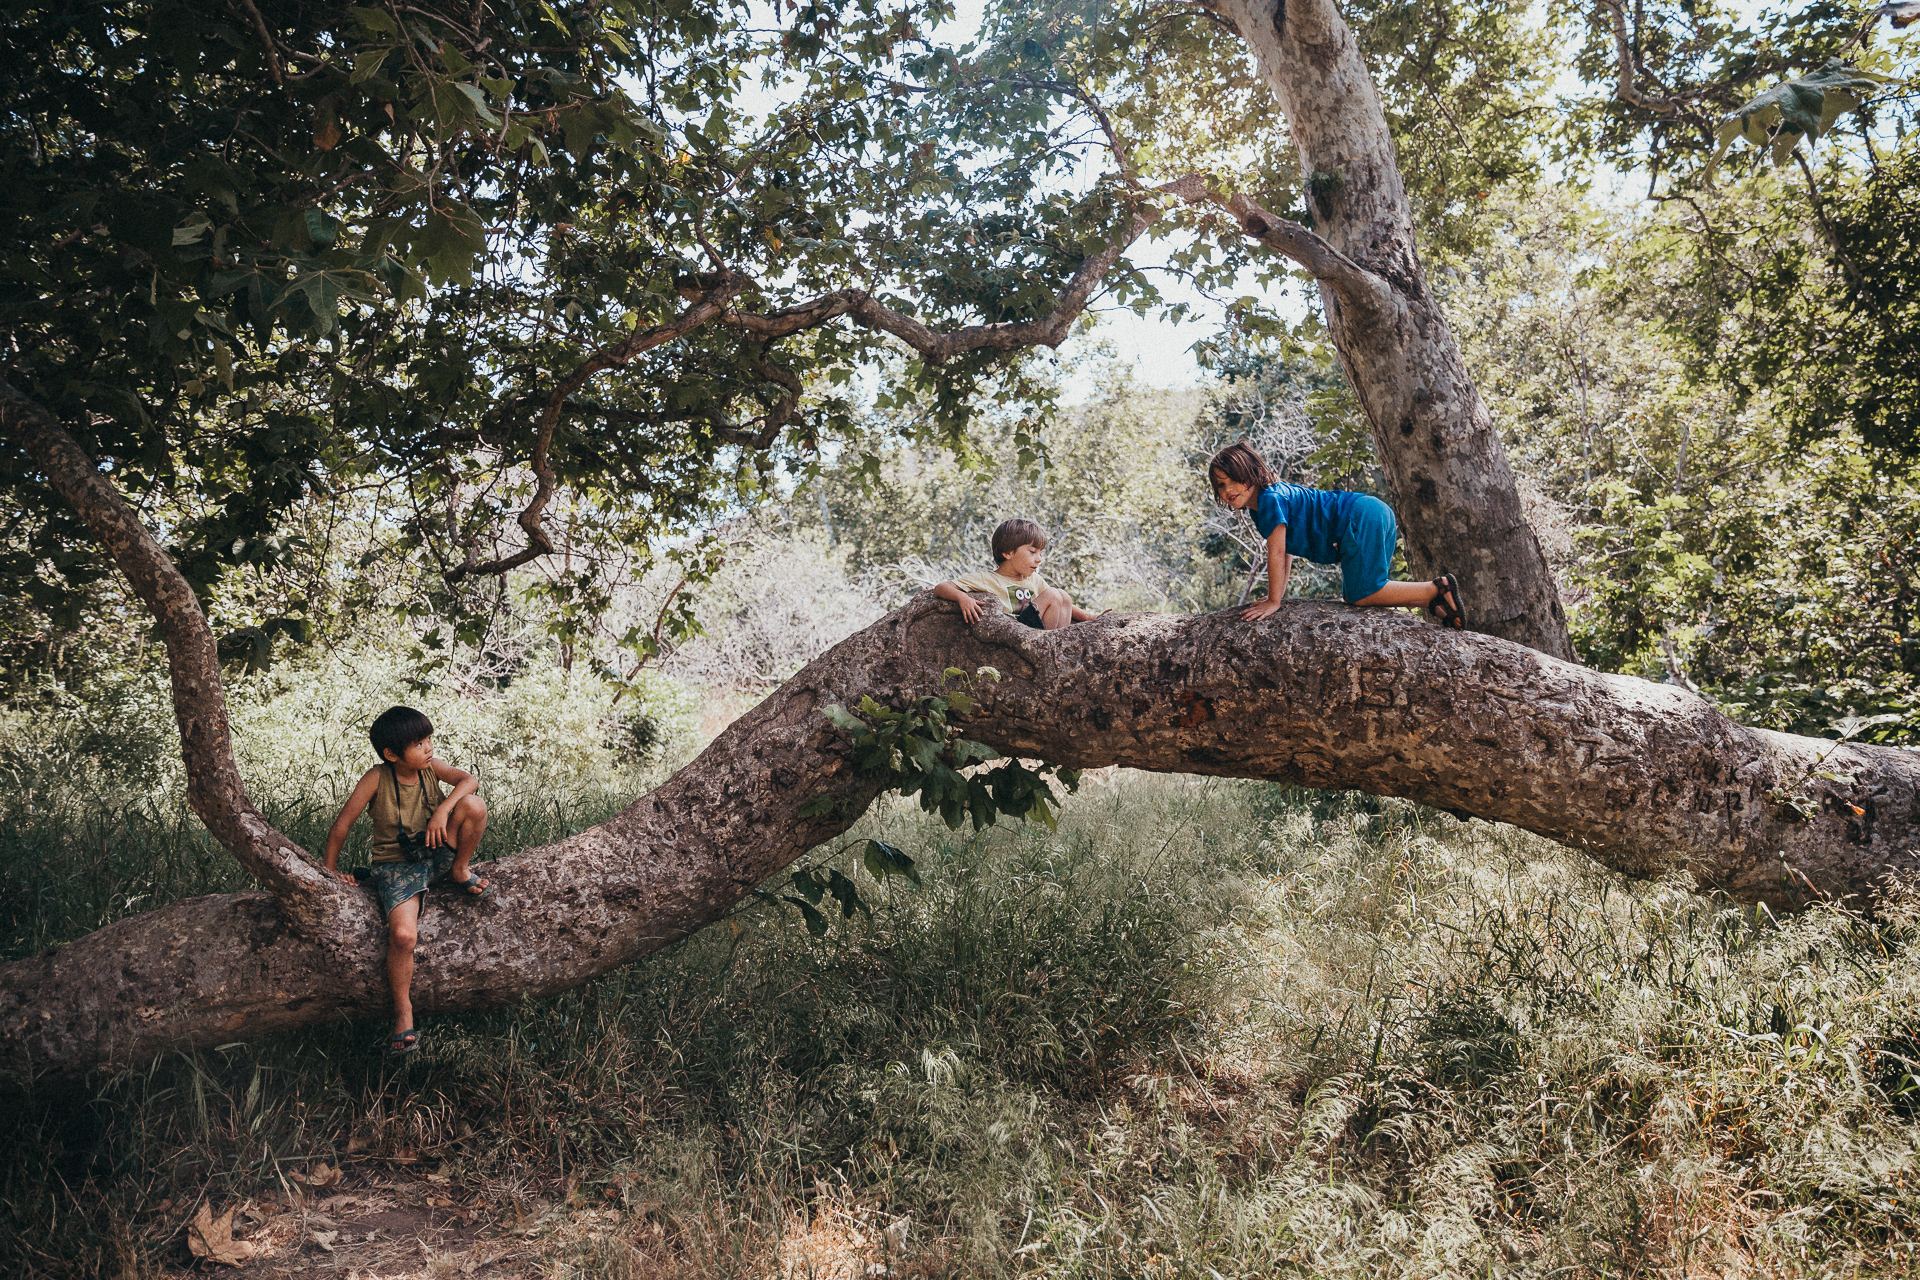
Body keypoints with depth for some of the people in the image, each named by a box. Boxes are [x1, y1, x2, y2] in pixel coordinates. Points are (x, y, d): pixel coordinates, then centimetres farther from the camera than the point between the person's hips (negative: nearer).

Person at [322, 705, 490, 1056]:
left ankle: (459, 872, -1)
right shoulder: (377, 779, -12)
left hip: (436, 855, 3)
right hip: (396, 867, -3)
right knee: (403, 934, -28)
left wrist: (443, 809, -32)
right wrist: (329, 871, -2)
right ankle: (403, 1013, -8)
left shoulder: (430, 767, -2)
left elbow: (469, 780, -18)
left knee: (473, 805, -24)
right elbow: (341, 826, -7)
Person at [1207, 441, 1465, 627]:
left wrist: (1273, 602, -13)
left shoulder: (1270, 500, -16)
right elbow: (1287, 553, 18)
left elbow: (1277, 553, -18)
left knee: (1361, 596, -14)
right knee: (1353, 595, 14)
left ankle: (1437, 589, -7)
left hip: (1364, 518, -10)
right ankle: (1430, 602, 15)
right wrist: (1278, 594, 14)